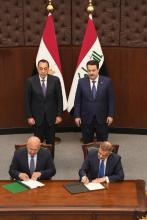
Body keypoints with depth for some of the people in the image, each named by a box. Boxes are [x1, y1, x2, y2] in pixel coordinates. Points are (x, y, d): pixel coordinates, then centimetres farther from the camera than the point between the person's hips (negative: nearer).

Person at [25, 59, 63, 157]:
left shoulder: (55, 80, -5)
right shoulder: (31, 81, -6)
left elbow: (59, 99, -1)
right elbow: (27, 100, -2)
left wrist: (59, 115, -3)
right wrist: (29, 116, -6)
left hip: (51, 116, 1)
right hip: (37, 116, -1)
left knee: (51, 141, 8)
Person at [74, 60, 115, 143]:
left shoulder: (107, 81, -4)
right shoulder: (82, 82, -1)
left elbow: (111, 99, -1)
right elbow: (78, 100, 2)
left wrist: (110, 115, -6)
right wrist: (77, 116, -2)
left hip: (102, 118, -1)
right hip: (86, 118, 1)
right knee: (87, 143, 9)